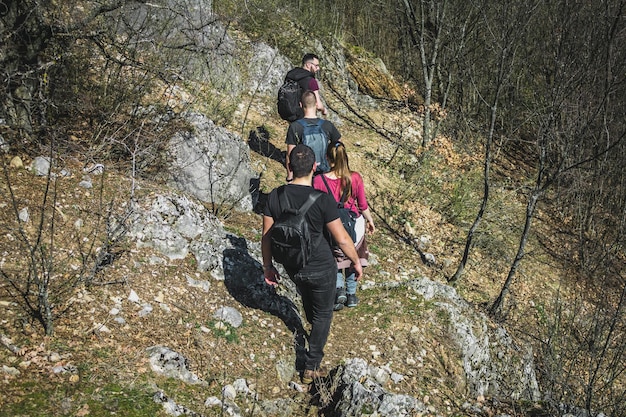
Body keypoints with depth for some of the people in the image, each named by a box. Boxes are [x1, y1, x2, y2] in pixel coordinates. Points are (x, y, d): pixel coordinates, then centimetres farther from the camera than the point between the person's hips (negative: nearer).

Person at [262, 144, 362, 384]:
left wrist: (268, 266, 9)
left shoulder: (276, 196, -13)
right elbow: (342, 240, -19)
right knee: (323, 313, 17)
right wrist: (357, 262, -1)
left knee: (307, 299, 34)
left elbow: (266, 236, -5)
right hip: (321, 269, -4)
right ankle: (311, 367, 22)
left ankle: (315, 327, 63)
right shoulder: (322, 200, -25)